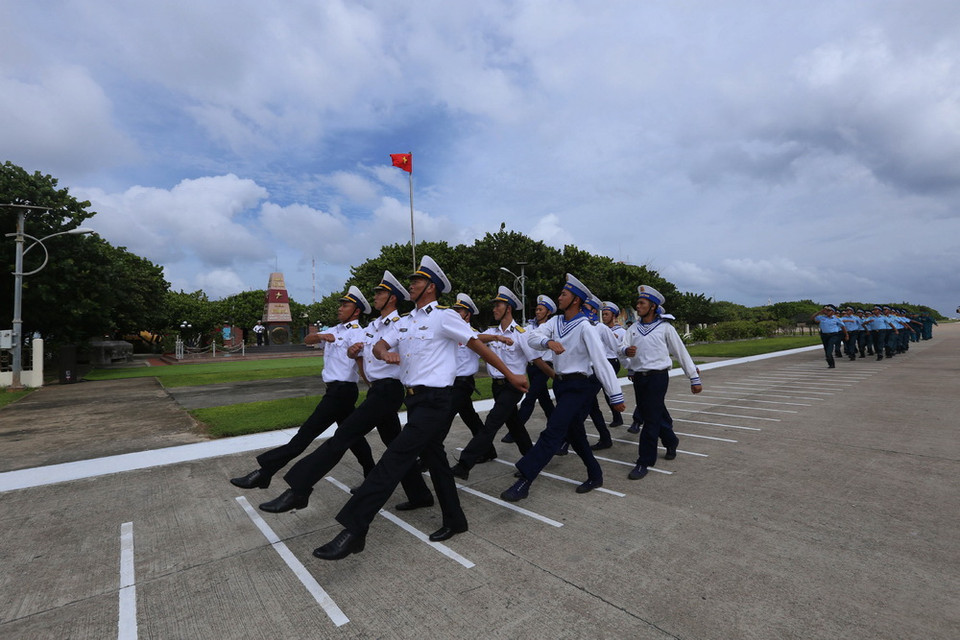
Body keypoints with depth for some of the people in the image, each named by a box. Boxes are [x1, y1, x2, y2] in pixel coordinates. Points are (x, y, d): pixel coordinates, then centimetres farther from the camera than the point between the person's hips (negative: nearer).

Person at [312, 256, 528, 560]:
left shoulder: (444, 316, -9)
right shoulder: (406, 321, 14)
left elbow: (478, 346, -7)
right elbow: (379, 345, 13)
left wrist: (510, 375, -4)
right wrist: (385, 353, -13)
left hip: (436, 400, -9)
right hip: (415, 398, 9)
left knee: (396, 456, -13)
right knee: (433, 457, 16)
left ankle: (354, 529, -7)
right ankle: (454, 520, 32)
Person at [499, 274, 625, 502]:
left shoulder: (584, 327, -16)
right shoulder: (555, 321, 4)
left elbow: (601, 362, -18)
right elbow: (532, 337, -8)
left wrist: (616, 396, -17)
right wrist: (548, 341, -30)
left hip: (578, 387, -8)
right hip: (560, 384, 8)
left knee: (553, 432, -15)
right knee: (574, 434, 18)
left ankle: (523, 482, -14)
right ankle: (595, 475, 36)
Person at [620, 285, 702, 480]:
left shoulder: (665, 328, -2)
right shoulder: (633, 329, 9)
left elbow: (681, 353, 1)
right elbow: (622, 348, -2)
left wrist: (694, 378, 4)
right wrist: (626, 351, -27)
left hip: (657, 377, -5)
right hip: (638, 377, 5)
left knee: (651, 419, -5)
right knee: (657, 415, 18)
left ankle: (644, 462, 3)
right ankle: (671, 442, 45)